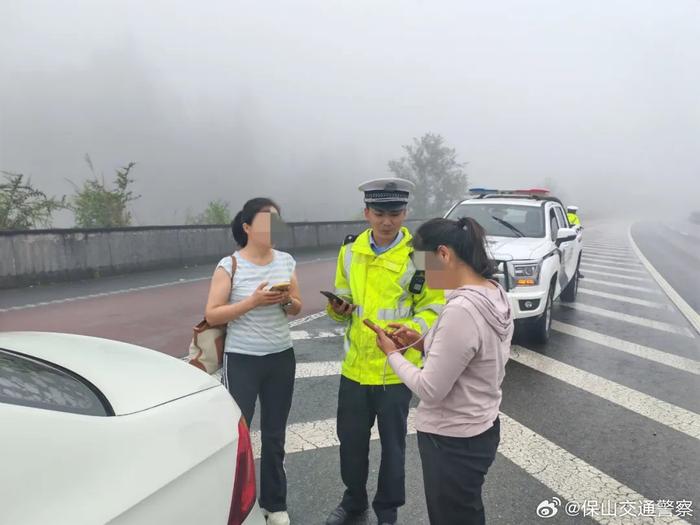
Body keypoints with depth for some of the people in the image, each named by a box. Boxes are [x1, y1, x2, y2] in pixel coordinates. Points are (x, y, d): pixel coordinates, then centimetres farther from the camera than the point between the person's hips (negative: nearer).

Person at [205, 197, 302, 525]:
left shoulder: (286, 261, 2)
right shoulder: (229, 265, -10)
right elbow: (212, 315, -11)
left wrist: (287, 301, -13)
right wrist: (253, 301, -21)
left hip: (281, 358, 4)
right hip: (242, 360, -4)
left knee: (275, 435, 14)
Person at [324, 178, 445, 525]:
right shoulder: (350, 250, 1)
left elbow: (433, 310, -9)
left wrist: (407, 331, -27)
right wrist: (338, 309, -10)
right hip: (355, 364, 4)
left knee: (392, 442, 13)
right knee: (350, 437, 18)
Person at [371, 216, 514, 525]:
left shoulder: (461, 311, -30)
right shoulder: (496, 295, 0)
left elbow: (430, 390, -24)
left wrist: (392, 353, -10)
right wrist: (423, 342, 2)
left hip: (452, 443, -9)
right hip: (481, 430, 9)